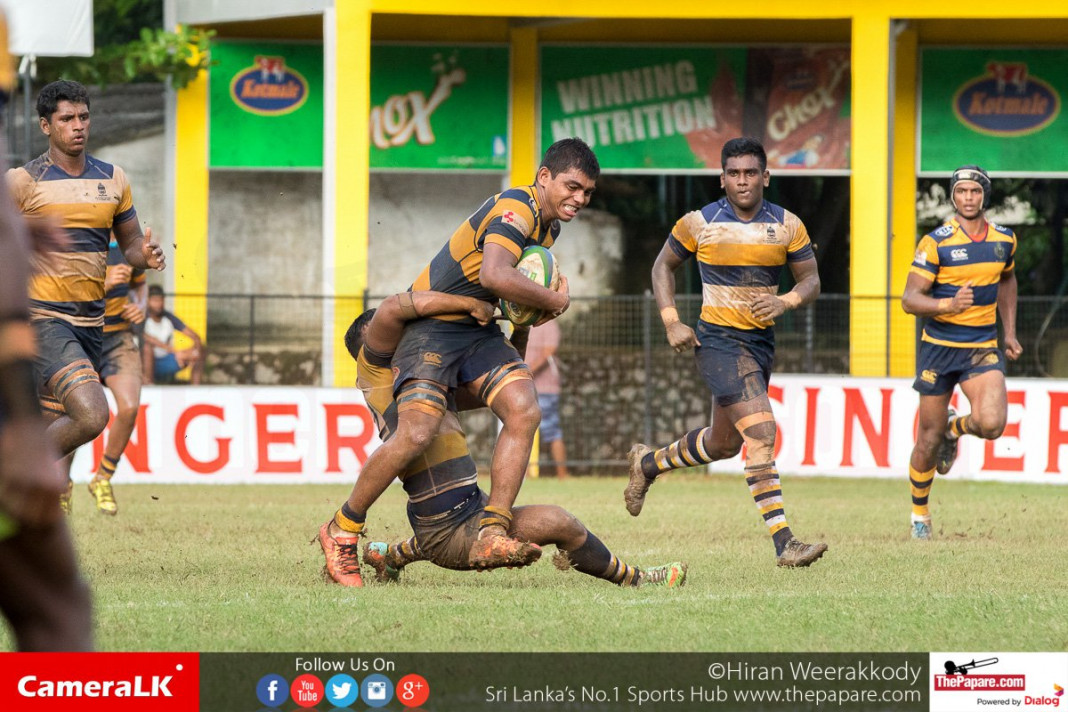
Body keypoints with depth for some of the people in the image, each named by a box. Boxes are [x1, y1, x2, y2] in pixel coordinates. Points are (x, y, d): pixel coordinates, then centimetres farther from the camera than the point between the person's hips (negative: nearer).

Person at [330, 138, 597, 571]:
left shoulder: (549, 224, 11)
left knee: (523, 411, -16)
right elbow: (494, 275, -37)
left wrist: (536, 308, 4)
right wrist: (555, 300, -22)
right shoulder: (517, 208, -20)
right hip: (432, 327, -9)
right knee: (416, 433, -22)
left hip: (478, 331, 9)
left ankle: (491, 536, -16)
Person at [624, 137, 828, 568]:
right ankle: (784, 544, -24)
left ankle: (648, 463, 47)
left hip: (762, 341, 6)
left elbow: (811, 281, 7)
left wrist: (785, 302, -16)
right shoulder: (699, 224, -6)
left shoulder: (787, 226, 1)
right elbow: (664, 266, 8)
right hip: (718, 340, -6)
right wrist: (671, 323, -3)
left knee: (724, 443, 19)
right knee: (761, 433, -21)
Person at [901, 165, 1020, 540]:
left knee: (991, 424, -21)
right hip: (939, 347, -2)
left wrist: (1010, 333, 20)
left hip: (983, 347, 2)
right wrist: (949, 305, -31)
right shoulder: (936, 242, -11)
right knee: (929, 439, 3)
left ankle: (955, 429, 16)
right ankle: (920, 516, 24)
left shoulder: (1004, 240, 3)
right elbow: (910, 299, -14)